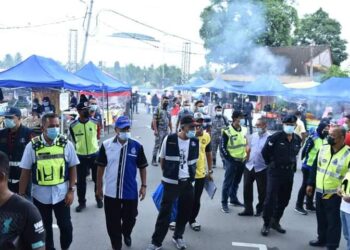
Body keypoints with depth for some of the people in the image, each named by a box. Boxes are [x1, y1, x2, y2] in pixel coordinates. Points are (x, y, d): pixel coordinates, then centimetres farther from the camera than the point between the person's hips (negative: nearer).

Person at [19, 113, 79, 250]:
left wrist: (71, 190, -5)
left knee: (66, 225, 10)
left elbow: (72, 168, 0)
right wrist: (21, 195, -3)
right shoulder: (32, 146, -10)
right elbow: (25, 172, -4)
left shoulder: (66, 144, -7)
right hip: (40, 195, 0)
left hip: (61, 194, 0)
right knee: (44, 227, 17)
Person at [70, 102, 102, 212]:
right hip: (81, 156, 0)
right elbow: (74, 140, 8)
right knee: (81, 181, 7)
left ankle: (99, 199, 30)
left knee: (97, 178, 13)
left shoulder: (95, 122, -8)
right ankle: (82, 202, 20)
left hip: (95, 154, 1)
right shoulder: (73, 126, -9)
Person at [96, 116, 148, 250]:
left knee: (130, 218, 19)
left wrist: (144, 186, 2)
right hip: (111, 192, -1)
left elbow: (142, 167, 3)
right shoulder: (106, 145, -7)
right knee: (112, 222, 9)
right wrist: (99, 187, 5)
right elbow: (101, 167, 2)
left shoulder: (137, 146, -7)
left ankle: (126, 234, 52)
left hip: (131, 192, 1)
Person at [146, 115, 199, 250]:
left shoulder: (195, 142, -1)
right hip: (171, 182, -4)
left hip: (187, 182, 4)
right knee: (165, 212, 1)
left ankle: (178, 236, 34)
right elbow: (162, 159, 1)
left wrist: (190, 176, 12)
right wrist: (168, 173, 8)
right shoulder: (169, 139, -11)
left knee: (185, 211, 13)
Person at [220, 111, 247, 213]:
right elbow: (222, 148, -11)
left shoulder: (244, 130, 7)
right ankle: (224, 203, 6)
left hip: (242, 161, 6)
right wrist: (230, 159, -13)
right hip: (231, 161, -6)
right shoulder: (227, 132, -12)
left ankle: (233, 199, 30)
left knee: (236, 182, 16)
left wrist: (246, 156, 10)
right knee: (228, 182, -2)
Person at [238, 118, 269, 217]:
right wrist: (247, 160, 13)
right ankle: (248, 209, 20)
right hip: (249, 167, 6)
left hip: (262, 169, -5)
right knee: (247, 189, 9)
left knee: (262, 191, 8)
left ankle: (260, 210, 25)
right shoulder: (253, 136, 9)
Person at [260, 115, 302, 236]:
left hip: (289, 174, 6)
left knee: (284, 200, 12)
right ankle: (266, 224, 9)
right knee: (270, 199, -5)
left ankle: (275, 222, 27)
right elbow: (265, 152, -6)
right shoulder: (276, 137, -14)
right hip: (275, 173, -5)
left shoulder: (297, 139, 3)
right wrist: (271, 164, 4)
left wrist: (291, 164, 14)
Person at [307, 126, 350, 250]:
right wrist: (310, 184, 11)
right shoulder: (323, 149, 1)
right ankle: (322, 239, 38)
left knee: (333, 221, 6)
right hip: (320, 191, 5)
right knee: (321, 218, 19)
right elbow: (315, 167, 10)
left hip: (335, 194, -5)